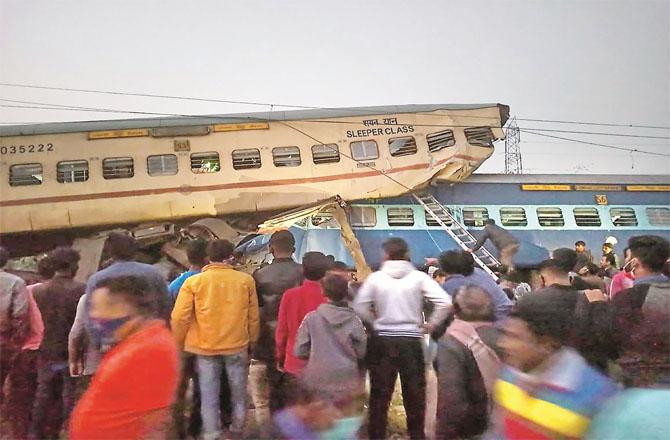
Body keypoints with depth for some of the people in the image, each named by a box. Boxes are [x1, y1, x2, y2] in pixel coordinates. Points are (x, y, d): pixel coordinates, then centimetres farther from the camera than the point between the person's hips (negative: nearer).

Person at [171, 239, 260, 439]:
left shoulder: (193, 282, -5)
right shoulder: (245, 280, -4)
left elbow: (179, 317, -7)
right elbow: (253, 316, 2)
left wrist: (178, 344, 7)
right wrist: (252, 341, 15)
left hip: (205, 346, 0)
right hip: (237, 345, 1)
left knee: (209, 395, 10)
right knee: (238, 392, 18)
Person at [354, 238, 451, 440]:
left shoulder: (376, 277, -4)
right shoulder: (418, 277, -4)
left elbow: (359, 306, -8)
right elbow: (445, 302, -11)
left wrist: (374, 323, 6)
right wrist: (430, 325, 0)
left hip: (382, 340, 0)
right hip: (411, 340, 0)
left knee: (380, 393, 11)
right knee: (415, 392, 13)